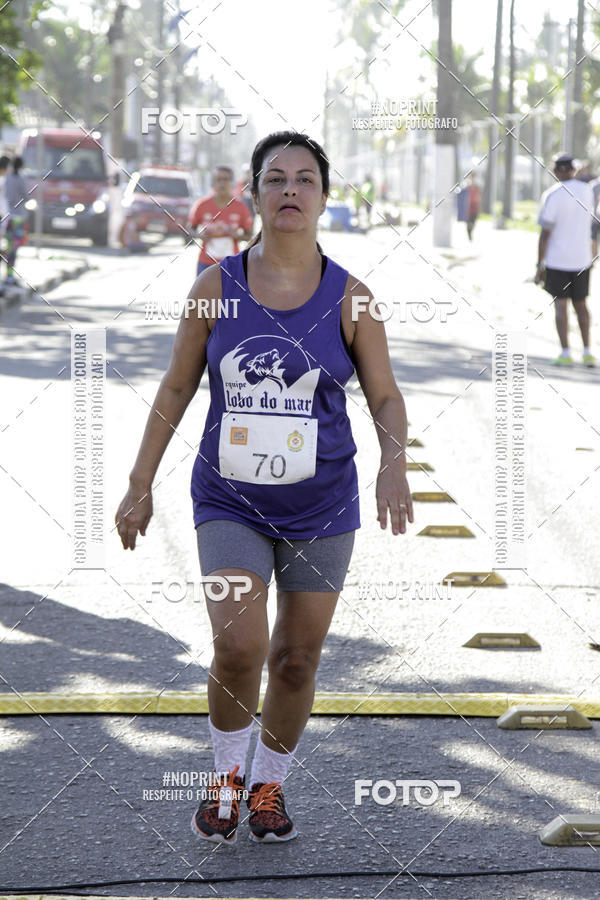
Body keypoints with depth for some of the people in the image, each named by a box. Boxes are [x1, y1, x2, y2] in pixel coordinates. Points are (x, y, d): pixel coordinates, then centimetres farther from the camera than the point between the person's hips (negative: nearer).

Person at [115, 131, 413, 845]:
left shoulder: (349, 298, -4)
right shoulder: (217, 286, -3)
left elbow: (385, 397, 0)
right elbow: (177, 388, 5)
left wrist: (394, 464, -21)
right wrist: (140, 485, 5)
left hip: (320, 509, 1)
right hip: (230, 503, -1)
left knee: (296, 659, 7)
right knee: (238, 648, -16)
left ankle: (269, 787, 31)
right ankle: (227, 774, 11)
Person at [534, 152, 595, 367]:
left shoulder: (552, 196, -14)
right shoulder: (587, 191, 0)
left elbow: (545, 234, -13)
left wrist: (540, 266, -9)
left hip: (557, 259, -4)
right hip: (582, 258, 4)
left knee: (560, 305, 2)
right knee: (580, 304, 14)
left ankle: (565, 353, -2)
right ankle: (587, 351, 11)